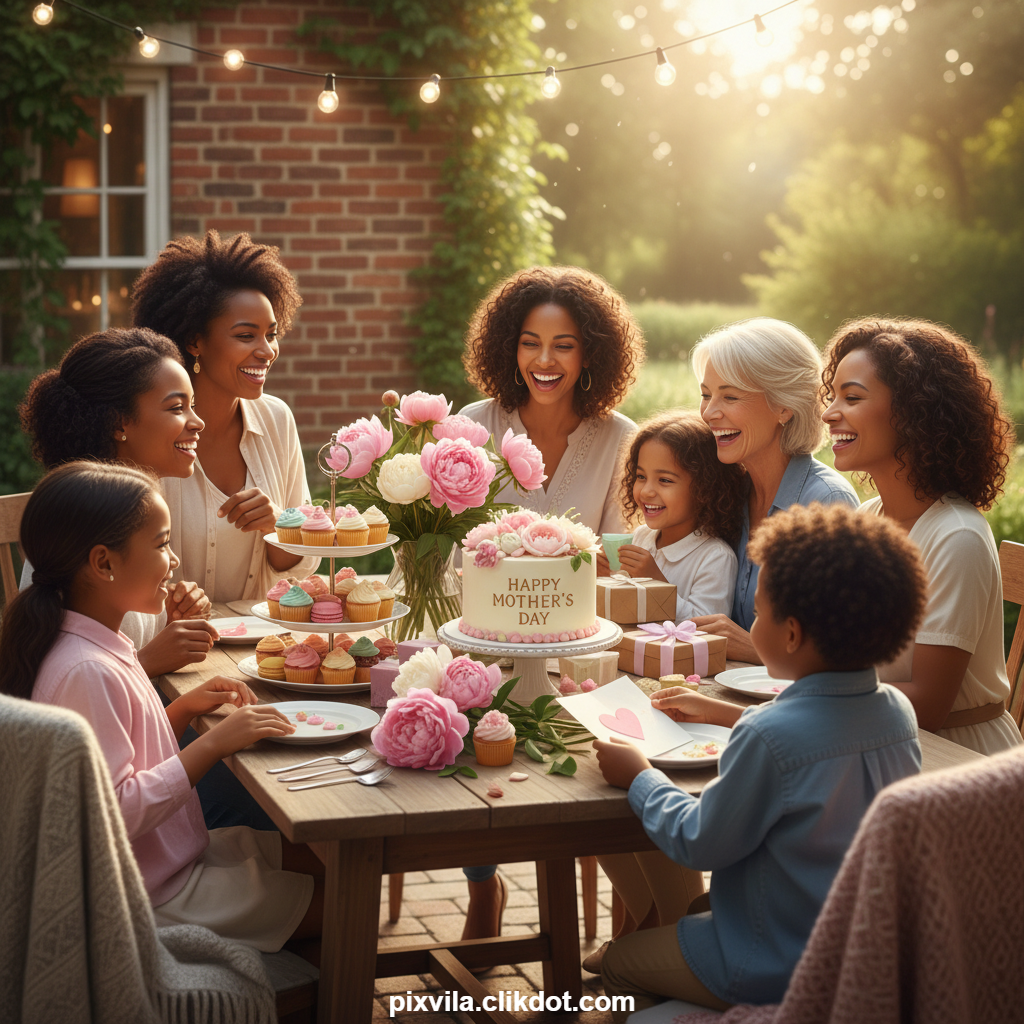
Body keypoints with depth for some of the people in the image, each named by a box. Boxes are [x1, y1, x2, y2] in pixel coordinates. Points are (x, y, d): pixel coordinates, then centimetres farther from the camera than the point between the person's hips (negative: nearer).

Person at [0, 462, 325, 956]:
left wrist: (184, 708, 2)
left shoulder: (100, 649, 6)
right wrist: (212, 743, -27)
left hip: (169, 853, 10)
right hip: (147, 893, -10)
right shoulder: (86, 672, -27)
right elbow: (113, 813, -30)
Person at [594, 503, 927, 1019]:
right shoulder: (897, 711, -8)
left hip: (776, 972, -7)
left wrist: (639, 776, -1)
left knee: (617, 963, 17)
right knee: (689, 909, 32)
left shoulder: (768, 737, -31)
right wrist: (724, 713, 23)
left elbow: (699, 843, -17)